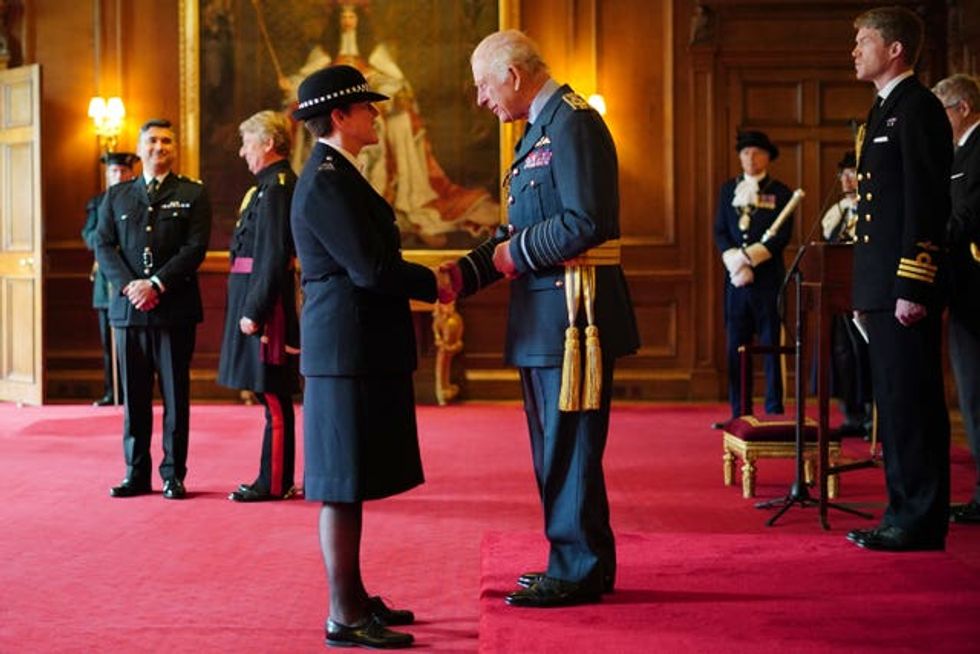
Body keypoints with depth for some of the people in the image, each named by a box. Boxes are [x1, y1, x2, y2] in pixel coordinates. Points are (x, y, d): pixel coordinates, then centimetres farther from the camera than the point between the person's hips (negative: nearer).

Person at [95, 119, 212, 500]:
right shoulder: (116, 196, 15)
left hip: (175, 308, -2)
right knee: (134, 395, 5)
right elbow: (103, 246, 7)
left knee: (175, 395, 1)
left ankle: (173, 475, 8)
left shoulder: (192, 194, 6)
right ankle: (137, 474, 13)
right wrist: (128, 286, -9)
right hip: (128, 308, 3)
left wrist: (156, 283, -14)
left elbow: (196, 248, -4)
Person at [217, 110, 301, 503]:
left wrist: (254, 311, -21)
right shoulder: (273, 185, 17)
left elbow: (274, 257, -21)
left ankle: (274, 483, 2)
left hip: (266, 301, -10)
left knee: (273, 396, -4)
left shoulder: (277, 187, -15)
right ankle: (275, 479, 21)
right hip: (262, 302, 10)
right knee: (274, 396, 14)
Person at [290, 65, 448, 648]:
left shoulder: (337, 176, 18)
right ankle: (345, 618, 2)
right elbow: (372, 270, -20)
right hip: (349, 350, -10)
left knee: (352, 484, 15)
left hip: (359, 347, 10)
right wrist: (434, 283, -8)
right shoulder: (327, 182, -15)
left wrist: (423, 278, 6)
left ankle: (355, 596, 24)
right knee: (344, 486, -5)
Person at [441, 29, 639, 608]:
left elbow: (584, 224, -23)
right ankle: (576, 563, 26)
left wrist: (516, 254, -12)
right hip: (546, 319, 11)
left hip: (574, 315, -10)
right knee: (557, 447, 16)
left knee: (569, 447, -3)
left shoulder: (573, 124, -14)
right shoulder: (542, 130, 18)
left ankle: (579, 570, 7)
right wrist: (463, 274, 9)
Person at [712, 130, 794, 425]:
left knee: (771, 344, -1)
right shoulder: (728, 189, 15)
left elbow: (781, 237, -4)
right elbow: (720, 232, 8)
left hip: (768, 278, -3)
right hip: (736, 279, 3)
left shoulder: (780, 192, 5)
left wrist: (749, 257, -15)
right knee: (736, 347, 2)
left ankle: (774, 411, 2)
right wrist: (735, 262, -8)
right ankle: (740, 414, 6)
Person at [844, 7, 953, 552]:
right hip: (881, 286, 10)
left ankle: (922, 523, 0)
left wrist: (912, 287, -21)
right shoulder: (883, 111, 20)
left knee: (911, 402, -6)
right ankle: (905, 514, 19)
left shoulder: (918, 108, -9)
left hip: (906, 284, -10)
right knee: (895, 402, 12)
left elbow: (927, 202, -17)